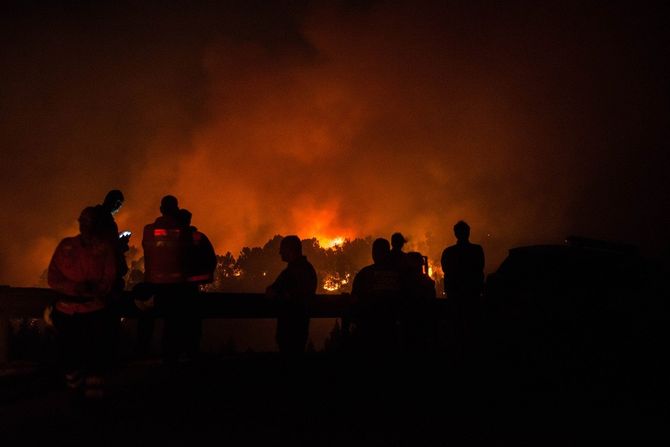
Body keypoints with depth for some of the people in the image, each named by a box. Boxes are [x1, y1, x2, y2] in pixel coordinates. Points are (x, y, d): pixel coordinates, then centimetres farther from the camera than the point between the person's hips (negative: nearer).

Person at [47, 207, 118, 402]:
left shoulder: (105, 246, 3)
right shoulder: (65, 245, 10)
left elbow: (109, 279, -2)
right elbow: (52, 277, 6)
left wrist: (91, 288, -21)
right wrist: (72, 287, -13)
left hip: (96, 311, -3)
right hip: (66, 311, 3)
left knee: (97, 356, -2)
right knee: (69, 356, 10)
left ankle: (94, 394, 11)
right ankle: (75, 393, 27)